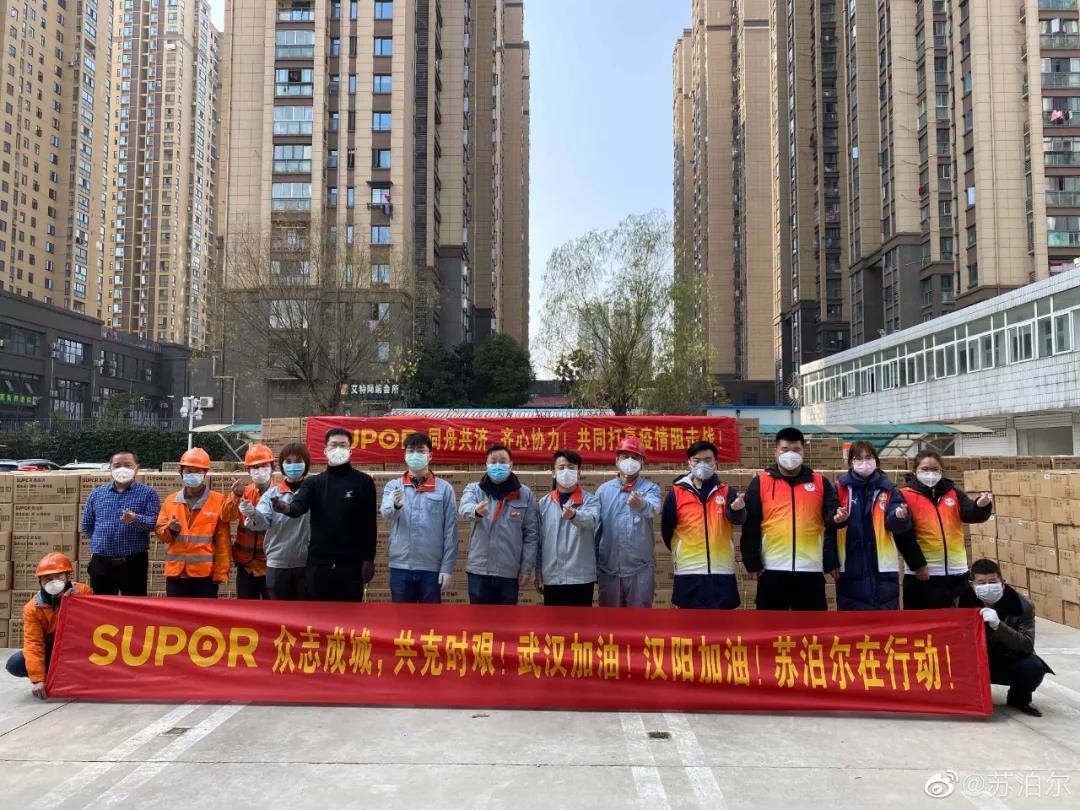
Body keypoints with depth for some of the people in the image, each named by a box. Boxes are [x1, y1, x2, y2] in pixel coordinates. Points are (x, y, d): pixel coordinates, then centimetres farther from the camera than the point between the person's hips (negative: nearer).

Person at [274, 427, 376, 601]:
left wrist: (369, 558, -4)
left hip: (351, 562, -2)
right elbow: (299, 506, -10)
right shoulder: (313, 482, 8)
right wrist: (287, 508, -34)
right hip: (318, 562, 2)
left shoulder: (363, 482, 2)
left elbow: (370, 523, 0)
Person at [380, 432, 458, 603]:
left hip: (432, 568, -1)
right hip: (400, 567, 1)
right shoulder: (393, 486, 4)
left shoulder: (444, 488, 0)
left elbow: (451, 530, 0)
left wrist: (447, 567, -6)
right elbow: (386, 513, -15)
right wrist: (396, 506, -38)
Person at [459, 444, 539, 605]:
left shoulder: (525, 494, 4)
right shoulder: (474, 489, 4)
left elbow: (531, 533, 3)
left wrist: (527, 567, -3)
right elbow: (464, 507, -19)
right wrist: (476, 510, -42)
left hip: (510, 572, 0)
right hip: (479, 570, 0)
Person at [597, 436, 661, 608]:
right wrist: (592, 564, 3)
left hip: (641, 569, -2)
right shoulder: (603, 489, 5)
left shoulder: (650, 488, -1)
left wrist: (641, 504, -46)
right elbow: (595, 526, 6)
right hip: (609, 569, 2)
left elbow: (653, 509, -23)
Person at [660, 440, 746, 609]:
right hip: (689, 572, -1)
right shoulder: (676, 493, 1)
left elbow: (737, 518, -16)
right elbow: (666, 531, 7)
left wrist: (737, 509, -37)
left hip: (722, 571, 1)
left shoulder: (726, 491, 4)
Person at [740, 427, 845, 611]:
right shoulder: (760, 482, 3)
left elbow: (830, 517, 3)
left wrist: (836, 518, -21)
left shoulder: (820, 482, 9)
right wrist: (752, 562, -4)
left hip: (811, 568, 1)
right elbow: (750, 526, 0)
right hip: (773, 568, -1)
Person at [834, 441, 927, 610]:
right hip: (851, 570, -1)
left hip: (884, 569, 1)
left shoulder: (888, 490, 5)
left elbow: (896, 525, -8)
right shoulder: (841, 488, 2)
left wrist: (899, 517, -28)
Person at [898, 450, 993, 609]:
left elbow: (971, 514, -5)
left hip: (956, 571, 4)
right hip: (922, 573, -4)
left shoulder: (953, 493, 9)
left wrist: (981, 506, -26)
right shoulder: (906, 495, -4)